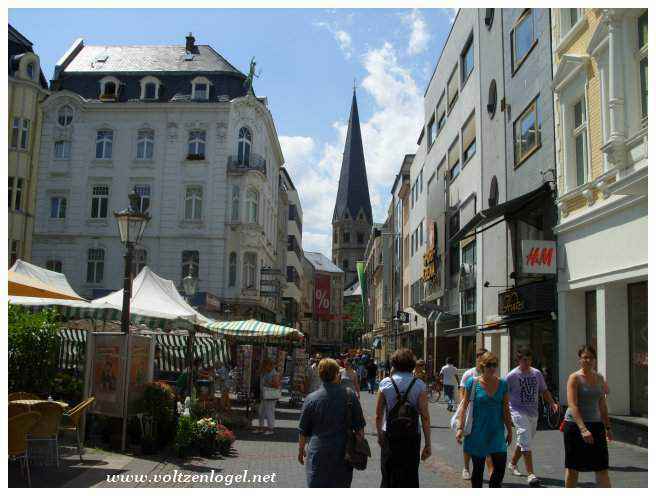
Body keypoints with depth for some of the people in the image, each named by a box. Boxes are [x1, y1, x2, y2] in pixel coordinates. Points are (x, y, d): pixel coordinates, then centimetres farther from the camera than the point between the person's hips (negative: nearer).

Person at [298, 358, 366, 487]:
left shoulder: (311, 399, -7)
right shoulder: (350, 395, -4)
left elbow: (303, 431, 1)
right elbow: (359, 427, 1)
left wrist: (301, 450, 16)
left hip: (318, 453, -2)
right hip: (343, 452, 2)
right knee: (342, 486, 18)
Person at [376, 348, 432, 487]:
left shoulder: (385, 383, -5)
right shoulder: (419, 385, -7)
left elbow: (378, 415, -1)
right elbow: (425, 417, -9)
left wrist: (379, 434, 15)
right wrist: (427, 444, -3)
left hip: (389, 436, 1)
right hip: (412, 436, -1)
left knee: (389, 477, 15)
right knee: (410, 477, 12)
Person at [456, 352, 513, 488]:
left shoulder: (503, 384, 4)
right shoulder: (473, 382, -5)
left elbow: (506, 410, 11)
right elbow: (464, 407, -3)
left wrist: (509, 430, 12)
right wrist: (460, 428, -9)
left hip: (497, 432, 3)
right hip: (477, 432, -2)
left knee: (500, 467, -3)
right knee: (478, 468, 7)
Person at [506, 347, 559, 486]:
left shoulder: (537, 373, 7)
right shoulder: (511, 376, -9)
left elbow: (544, 391, 16)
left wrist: (552, 403, 1)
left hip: (533, 413, 6)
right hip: (518, 412, -6)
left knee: (524, 442, 15)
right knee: (526, 442, -13)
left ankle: (512, 463, 36)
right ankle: (530, 474, -12)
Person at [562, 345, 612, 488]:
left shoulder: (599, 378, 8)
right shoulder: (574, 378, -10)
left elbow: (602, 405, 16)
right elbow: (572, 405, -19)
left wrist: (607, 428, 13)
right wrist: (583, 429, -27)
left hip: (596, 424, 5)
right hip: (575, 424, -5)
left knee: (602, 467, 2)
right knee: (573, 468, 5)